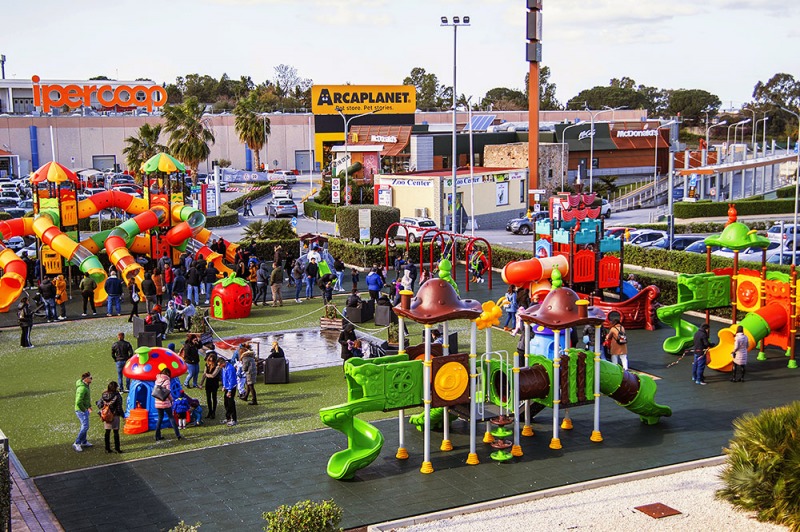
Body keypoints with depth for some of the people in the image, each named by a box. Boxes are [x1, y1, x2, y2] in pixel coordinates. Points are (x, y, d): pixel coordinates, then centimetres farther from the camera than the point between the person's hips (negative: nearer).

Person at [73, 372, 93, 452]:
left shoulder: (86, 386, 6)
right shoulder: (82, 388, -26)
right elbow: (78, 402, -31)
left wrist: (89, 406, 16)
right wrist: (84, 409, -19)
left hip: (85, 409, 10)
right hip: (81, 410, -10)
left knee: (84, 426, 19)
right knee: (85, 426, -9)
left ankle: (84, 442, 30)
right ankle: (76, 444, -4)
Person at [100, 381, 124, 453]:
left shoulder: (104, 395, -5)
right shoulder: (117, 396, -18)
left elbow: (99, 404, 0)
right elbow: (119, 407, -14)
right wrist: (122, 414, 0)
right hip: (115, 416, -4)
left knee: (107, 432, 12)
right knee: (116, 432, 7)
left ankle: (107, 449, 17)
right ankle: (117, 448, 12)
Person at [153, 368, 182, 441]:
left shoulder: (157, 380, 7)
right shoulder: (166, 381, -10)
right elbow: (168, 392, -13)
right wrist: (171, 399, 1)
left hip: (157, 402, 5)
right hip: (165, 403, -5)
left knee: (160, 418, 16)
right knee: (171, 417, 6)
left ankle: (157, 436, 12)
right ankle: (177, 435, 4)